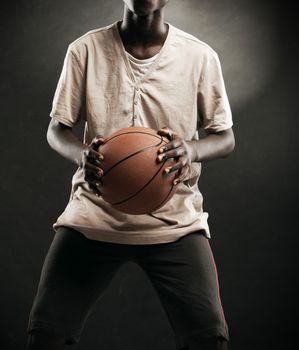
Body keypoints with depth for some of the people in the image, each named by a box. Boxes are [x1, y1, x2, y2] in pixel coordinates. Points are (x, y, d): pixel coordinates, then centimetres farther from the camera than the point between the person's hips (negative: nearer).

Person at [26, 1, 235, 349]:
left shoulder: (200, 56, -3)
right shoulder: (85, 49, -2)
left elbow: (225, 136, 4)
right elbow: (57, 128, 3)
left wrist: (191, 149, -20)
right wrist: (80, 153, -21)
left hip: (175, 220, 0)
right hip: (93, 214, 1)